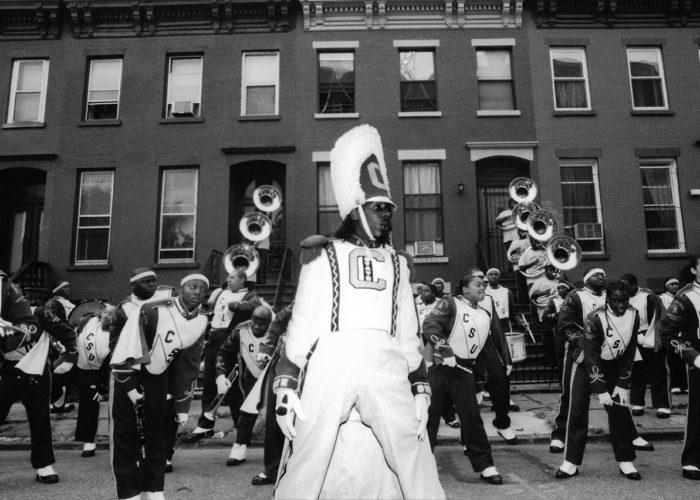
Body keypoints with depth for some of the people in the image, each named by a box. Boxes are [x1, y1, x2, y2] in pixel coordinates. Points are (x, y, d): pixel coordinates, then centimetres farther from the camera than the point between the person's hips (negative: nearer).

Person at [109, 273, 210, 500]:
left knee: (157, 433, 11)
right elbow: (128, 341, -22)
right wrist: (130, 385, -18)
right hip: (128, 373, -5)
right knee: (126, 434, -2)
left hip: (159, 377, 6)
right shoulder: (154, 311, -27)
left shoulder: (201, 321, -6)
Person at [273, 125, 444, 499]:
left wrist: (420, 386, 12)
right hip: (331, 362, -2)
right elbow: (301, 325, 5)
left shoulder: (396, 262, 21)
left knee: (417, 467, -1)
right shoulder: (325, 257, 11)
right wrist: (285, 383, -4)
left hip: (386, 365, 3)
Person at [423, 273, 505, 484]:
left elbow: (489, 348, 21)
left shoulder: (487, 315, 14)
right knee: (430, 413, 1)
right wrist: (445, 349, -21)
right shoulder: (451, 304, -4)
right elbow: (430, 325, -15)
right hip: (441, 365, -4)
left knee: (471, 416, 2)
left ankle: (485, 466, 12)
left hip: (464, 370, 4)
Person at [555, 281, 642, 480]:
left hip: (613, 366, 4)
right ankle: (571, 462, 4)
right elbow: (591, 356, -25)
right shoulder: (595, 318, -28)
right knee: (578, 409, -5)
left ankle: (626, 461, 16)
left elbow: (629, 352, -4)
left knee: (620, 410, 0)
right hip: (586, 364, -4)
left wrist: (622, 384, -7)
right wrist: (600, 390, -25)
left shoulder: (633, 315, -13)